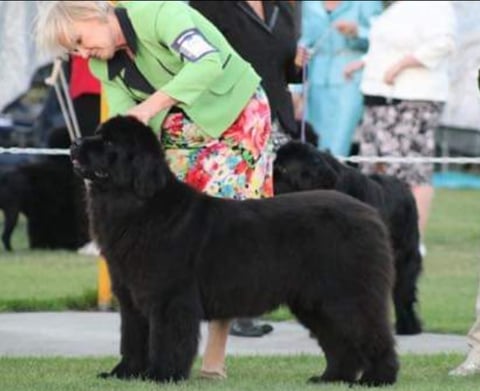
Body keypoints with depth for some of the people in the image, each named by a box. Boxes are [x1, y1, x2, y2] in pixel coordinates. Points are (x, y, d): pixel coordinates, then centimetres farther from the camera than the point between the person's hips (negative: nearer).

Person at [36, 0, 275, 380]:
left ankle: (215, 355, -10)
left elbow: (208, 62, -37)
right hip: (181, 128, 7)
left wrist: (150, 106, -40)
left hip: (235, 112, -7)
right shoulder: (103, 65, -2)